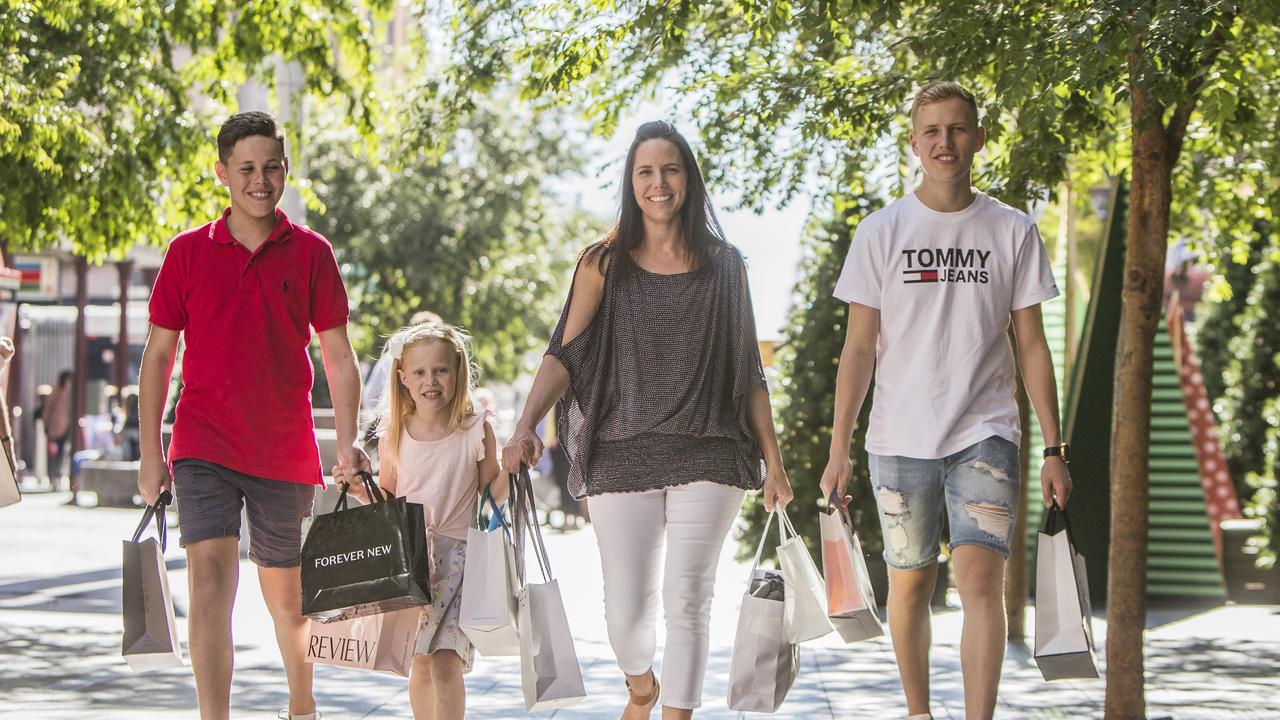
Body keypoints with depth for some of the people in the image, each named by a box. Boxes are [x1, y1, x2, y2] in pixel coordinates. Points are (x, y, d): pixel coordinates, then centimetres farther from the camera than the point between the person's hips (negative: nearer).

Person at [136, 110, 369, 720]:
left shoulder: (311, 253, 3)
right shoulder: (188, 252, 2)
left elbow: (337, 355, 4)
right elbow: (158, 354, 6)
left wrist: (347, 442, -6)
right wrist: (150, 452, 2)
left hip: (285, 451, 1)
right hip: (204, 446, -1)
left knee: (286, 592, 14)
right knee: (210, 576, -17)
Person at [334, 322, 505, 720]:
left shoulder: (476, 429, -4)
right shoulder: (394, 433, 3)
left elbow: (491, 495, 2)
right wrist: (357, 485, -3)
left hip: (458, 553, -3)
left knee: (445, 661, -15)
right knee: (420, 661, 10)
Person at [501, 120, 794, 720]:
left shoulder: (723, 265, 8)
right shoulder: (604, 265, 6)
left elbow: (747, 371, 12)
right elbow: (563, 356, 0)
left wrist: (773, 459, 9)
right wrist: (525, 427, -15)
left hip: (707, 456, 0)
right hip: (623, 454, 0)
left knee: (686, 599, -4)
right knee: (626, 607, 0)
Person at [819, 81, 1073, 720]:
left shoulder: (1013, 232, 5)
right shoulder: (881, 232, 3)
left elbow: (1032, 345, 7)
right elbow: (859, 347, 3)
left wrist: (1054, 449, 2)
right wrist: (839, 449, -2)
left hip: (985, 434, -1)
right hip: (900, 439, 1)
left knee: (980, 579, -14)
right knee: (910, 585, 8)